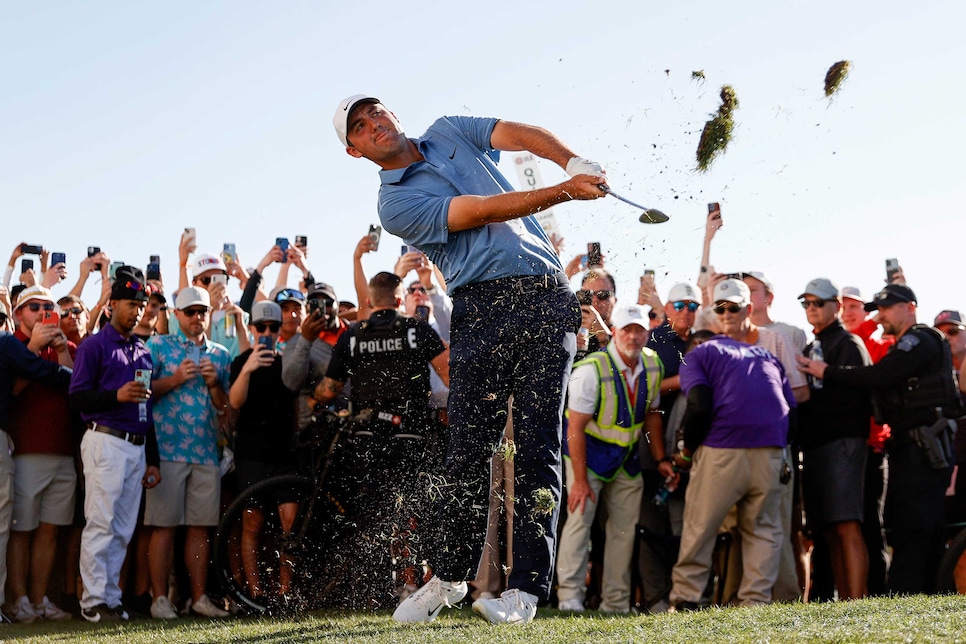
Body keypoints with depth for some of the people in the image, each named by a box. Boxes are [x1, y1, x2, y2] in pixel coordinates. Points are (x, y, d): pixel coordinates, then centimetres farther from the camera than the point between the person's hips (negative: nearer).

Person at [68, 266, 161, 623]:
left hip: (137, 447, 7)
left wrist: (153, 460, 17)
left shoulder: (144, 352, 20)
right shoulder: (94, 346, 0)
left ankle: (111, 597, 12)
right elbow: (77, 397, -7)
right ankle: (94, 600, -4)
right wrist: (117, 395, -22)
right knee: (101, 524, -9)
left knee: (123, 529, 7)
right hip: (106, 442, -6)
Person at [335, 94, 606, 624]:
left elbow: (523, 134, 6)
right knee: (469, 447, -5)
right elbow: (483, 210, -7)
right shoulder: (395, 204, 2)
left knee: (536, 443, -7)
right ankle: (450, 576, 14)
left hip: (546, 298, 2)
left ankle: (526, 590, -7)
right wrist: (566, 191, -14)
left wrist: (574, 163, -14)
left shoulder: (449, 131, 19)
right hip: (481, 307, -2)